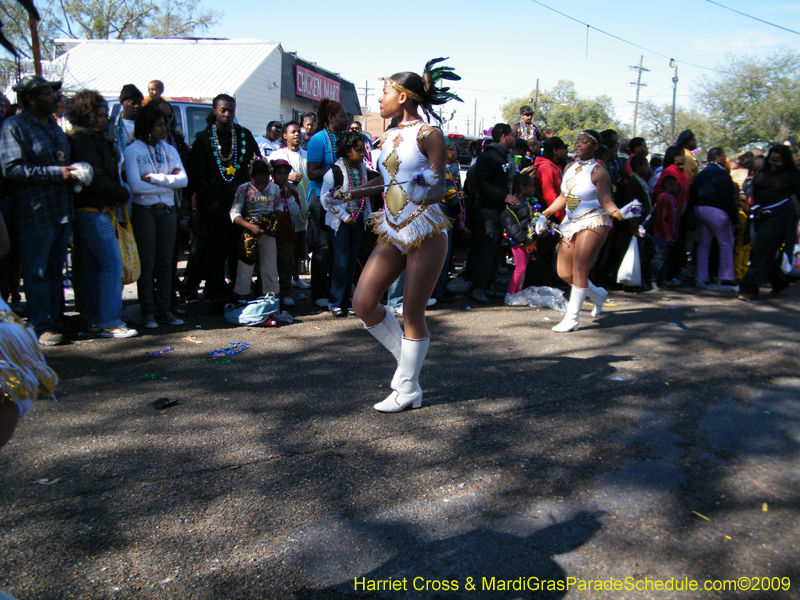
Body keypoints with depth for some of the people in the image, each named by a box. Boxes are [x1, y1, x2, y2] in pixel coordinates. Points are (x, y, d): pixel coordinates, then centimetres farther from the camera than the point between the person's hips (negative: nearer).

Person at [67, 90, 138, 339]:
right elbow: (96, 177, -18)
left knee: (93, 266, 12)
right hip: (94, 211, -10)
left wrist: (116, 196, 3)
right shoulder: (84, 141, -11)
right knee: (112, 264, -12)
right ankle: (110, 323, -10)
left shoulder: (95, 139, 19)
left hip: (93, 211, 10)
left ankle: (94, 320, 19)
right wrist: (121, 194, -6)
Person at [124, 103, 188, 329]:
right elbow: (135, 185, -14)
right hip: (143, 210, -4)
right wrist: (168, 182, -8)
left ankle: (164, 310, 11)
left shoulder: (169, 150, 12)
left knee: (166, 262, 5)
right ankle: (148, 312, 6)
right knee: (147, 263, -1)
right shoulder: (133, 151, -2)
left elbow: (183, 179, -1)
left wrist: (155, 178, -13)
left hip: (167, 210, 4)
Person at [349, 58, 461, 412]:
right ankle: (407, 359, 21)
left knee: (412, 313, -2)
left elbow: (439, 188, -8)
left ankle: (408, 390, 14)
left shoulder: (428, 134, -7)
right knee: (363, 303, 0)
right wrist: (352, 194, 31)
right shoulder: (387, 137, 13)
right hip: (393, 232, 7)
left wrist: (431, 189, -30)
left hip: (425, 232, -7)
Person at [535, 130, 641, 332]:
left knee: (579, 271, -9)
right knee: (564, 273, 6)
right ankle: (596, 293, 32)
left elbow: (606, 202, -17)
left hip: (593, 222, -7)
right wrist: (545, 215, 14)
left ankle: (572, 318, 0)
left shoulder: (597, 172, -11)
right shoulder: (570, 168, 9)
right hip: (571, 223, 8)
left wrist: (620, 213, -36)